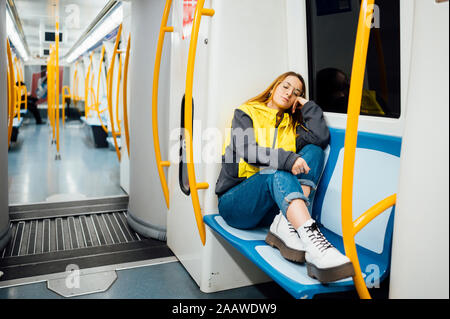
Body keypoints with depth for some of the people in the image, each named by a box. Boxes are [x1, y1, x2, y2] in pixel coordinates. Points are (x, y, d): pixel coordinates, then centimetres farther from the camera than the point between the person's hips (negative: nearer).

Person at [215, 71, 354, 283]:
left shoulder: (292, 125, 20)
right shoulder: (246, 113, 8)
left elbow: (321, 138, -2)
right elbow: (246, 150, -12)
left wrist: (307, 105, 9)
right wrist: (287, 160, -25)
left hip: (273, 207, 4)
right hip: (236, 200, -4)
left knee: (313, 151, -14)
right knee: (278, 173, -34)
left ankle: (285, 224, -33)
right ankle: (312, 239, -54)